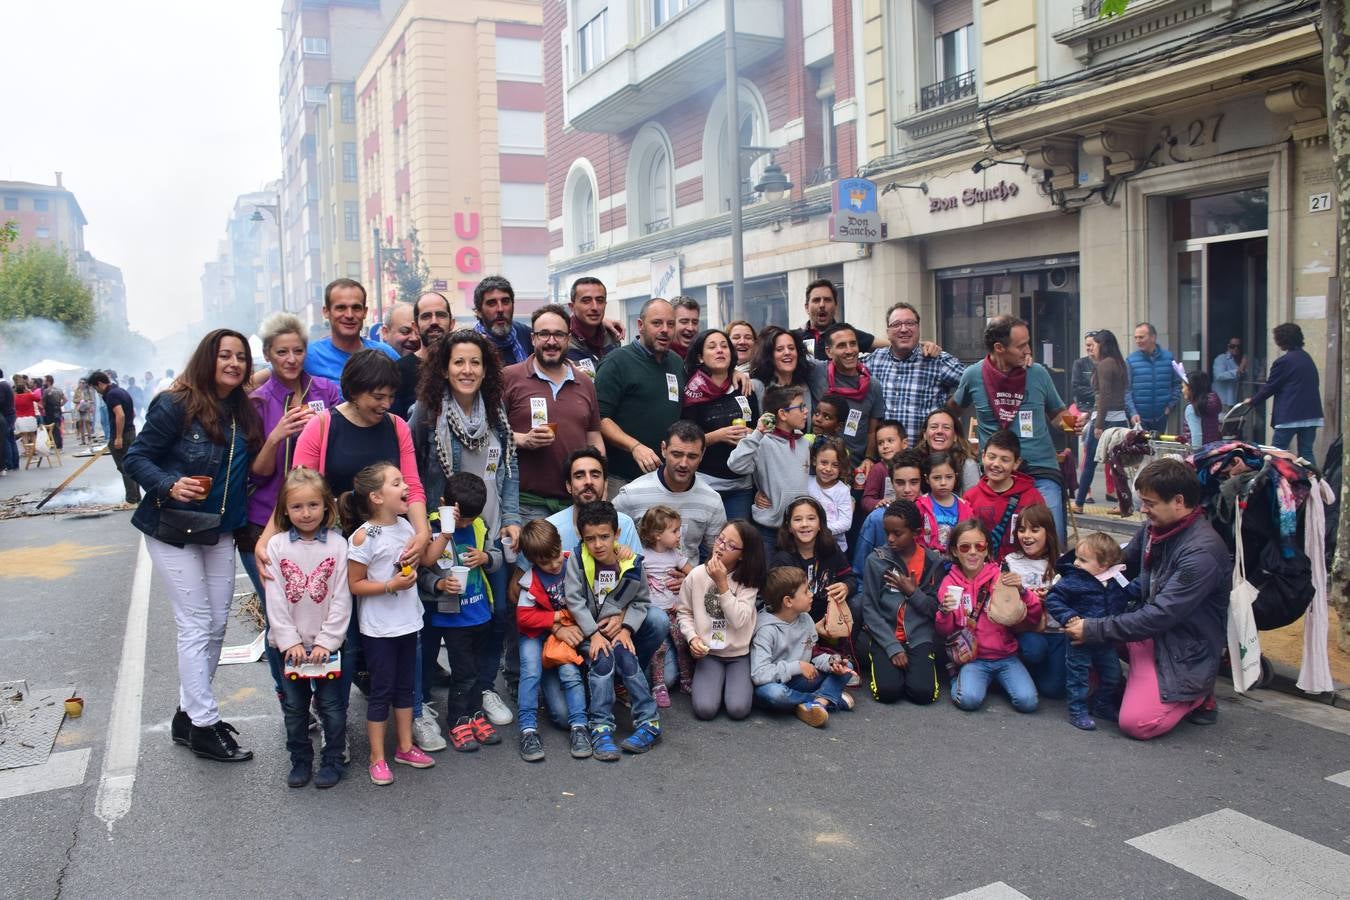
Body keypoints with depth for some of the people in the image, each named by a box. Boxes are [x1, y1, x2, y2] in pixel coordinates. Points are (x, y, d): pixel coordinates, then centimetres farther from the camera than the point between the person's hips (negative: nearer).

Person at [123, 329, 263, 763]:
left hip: (220, 531, 6)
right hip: (174, 530, -6)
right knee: (196, 626, -3)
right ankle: (203, 726, 7)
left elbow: (253, 470, 10)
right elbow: (135, 458, -12)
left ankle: (190, 712, 27)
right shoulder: (175, 406, -14)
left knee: (216, 625, 11)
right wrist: (170, 485, -29)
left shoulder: (244, 413, 3)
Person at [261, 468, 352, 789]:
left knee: (332, 705, 5)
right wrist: (290, 642, -10)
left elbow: (341, 599, -8)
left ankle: (332, 761, 20)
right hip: (290, 643, 2)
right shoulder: (277, 546, -3)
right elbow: (275, 600, -5)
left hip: (327, 641, -1)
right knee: (294, 706, 12)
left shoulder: (337, 544, -7)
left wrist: (326, 641, -12)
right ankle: (300, 761, 27)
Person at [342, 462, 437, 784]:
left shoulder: (406, 526, 2)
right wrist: (391, 585, -24)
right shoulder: (364, 537, -18)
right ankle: (377, 758, 17)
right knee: (382, 690, 3)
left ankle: (405, 746, 30)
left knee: (404, 685, 17)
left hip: (407, 622, 7)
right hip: (378, 628, -7)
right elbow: (355, 584, -14)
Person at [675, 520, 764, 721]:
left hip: (740, 654, 0)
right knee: (705, 709, -20)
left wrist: (722, 584, -20)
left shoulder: (748, 581, -7)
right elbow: (684, 612, 4)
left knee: (738, 709, -20)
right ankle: (702, 682, 13)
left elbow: (739, 620, -18)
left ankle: (741, 682, 12)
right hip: (708, 653, 1)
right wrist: (692, 637, -14)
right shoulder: (696, 575, -4)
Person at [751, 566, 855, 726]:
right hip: (774, 683, -7)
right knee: (774, 692, -41)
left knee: (845, 667, 1)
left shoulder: (805, 619, 1)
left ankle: (818, 702, -23)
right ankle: (830, 697, -16)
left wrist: (830, 662, -13)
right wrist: (797, 667, -24)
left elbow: (813, 653, 9)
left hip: (797, 681, 7)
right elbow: (759, 674, -30)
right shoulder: (766, 629, -22)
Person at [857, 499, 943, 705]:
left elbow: (936, 609, 5)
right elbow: (869, 609, -3)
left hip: (919, 636, 1)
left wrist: (913, 592, -13)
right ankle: (883, 664, 12)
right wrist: (893, 647, -12)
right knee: (887, 691, -22)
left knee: (923, 692, -20)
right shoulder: (876, 560, -1)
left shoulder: (933, 563, 3)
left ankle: (914, 664, 12)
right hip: (884, 635, -1)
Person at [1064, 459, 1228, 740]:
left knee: (1136, 723, -21)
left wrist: (1094, 630, -25)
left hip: (1185, 650, -8)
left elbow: (1161, 616, -27)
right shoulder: (1154, 528, 0)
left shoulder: (1202, 551, -25)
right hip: (1151, 630, 8)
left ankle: (1196, 695, 7)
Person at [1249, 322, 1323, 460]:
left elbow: (1269, 387, -5)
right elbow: (1314, 384, 20)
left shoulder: (1283, 362, -11)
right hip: (1312, 414, 7)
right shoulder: (1307, 358, 14)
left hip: (1290, 415, -7)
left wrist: (1253, 401, 11)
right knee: (1306, 453, 8)